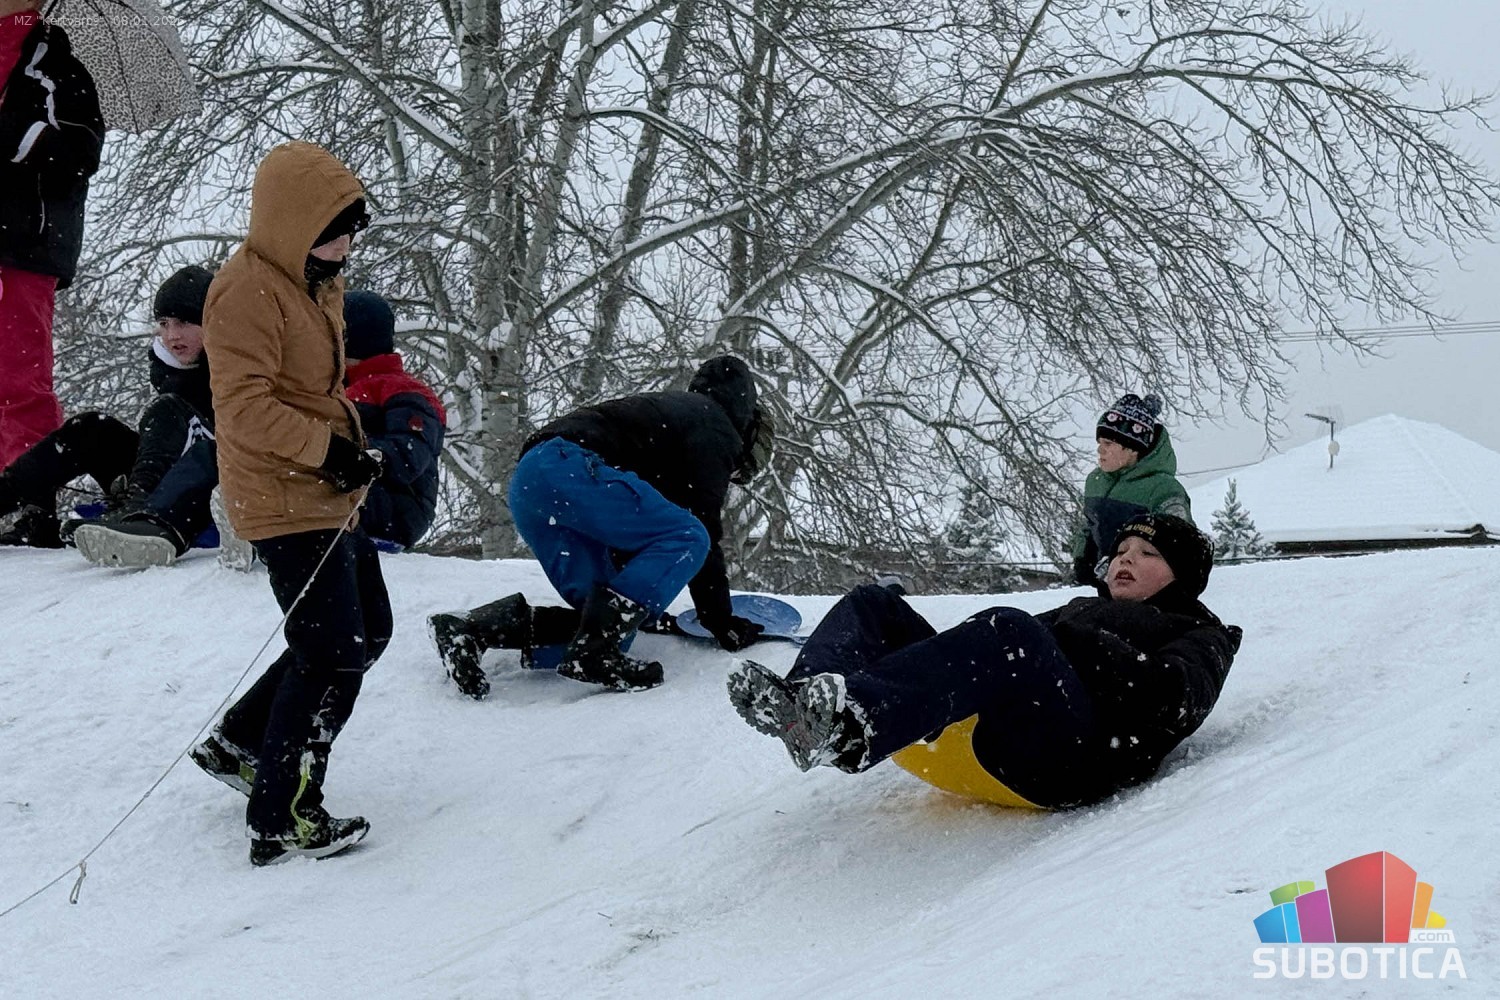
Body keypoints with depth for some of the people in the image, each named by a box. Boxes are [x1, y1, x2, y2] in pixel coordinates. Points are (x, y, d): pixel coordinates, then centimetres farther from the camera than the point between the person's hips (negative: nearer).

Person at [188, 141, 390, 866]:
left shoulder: (316, 280, 13)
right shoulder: (248, 292, -19)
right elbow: (244, 405, -24)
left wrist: (351, 440, 11)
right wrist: (328, 449, -26)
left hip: (328, 494, 10)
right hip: (284, 501, -10)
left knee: (368, 631, 18)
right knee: (334, 657, -8)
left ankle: (239, 743, 28)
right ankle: (281, 823, 1)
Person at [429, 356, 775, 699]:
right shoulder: (716, 428, 8)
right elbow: (703, 528, 0)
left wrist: (651, 605, 45)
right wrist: (722, 623, 6)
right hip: (567, 465, -10)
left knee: (611, 620, 5)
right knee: (688, 539, -13)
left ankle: (470, 628, -7)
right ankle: (592, 650, -23)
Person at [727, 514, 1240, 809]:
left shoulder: (1200, 634, 25)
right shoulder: (1079, 609, 44)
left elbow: (1177, 699, 1)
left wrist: (1088, 646, -6)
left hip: (1076, 755, -7)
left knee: (1009, 631, -36)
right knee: (873, 604, -4)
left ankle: (855, 723, -58)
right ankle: (803, 703, -36)